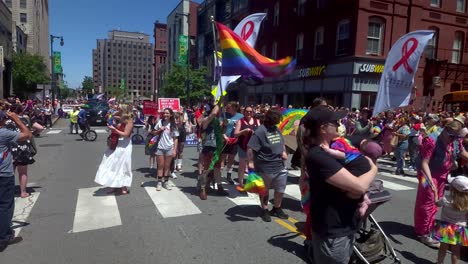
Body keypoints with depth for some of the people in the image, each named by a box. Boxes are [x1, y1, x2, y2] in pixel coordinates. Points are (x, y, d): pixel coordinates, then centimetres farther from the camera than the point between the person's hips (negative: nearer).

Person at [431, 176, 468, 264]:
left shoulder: (446, 199, -21)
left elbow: (436, 203, -1)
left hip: (446, 228, -1)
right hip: (459, 230, 1)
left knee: (443, 247, 14)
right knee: (456, 250, 14)